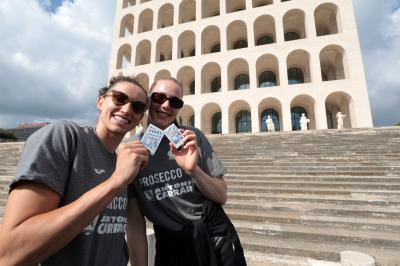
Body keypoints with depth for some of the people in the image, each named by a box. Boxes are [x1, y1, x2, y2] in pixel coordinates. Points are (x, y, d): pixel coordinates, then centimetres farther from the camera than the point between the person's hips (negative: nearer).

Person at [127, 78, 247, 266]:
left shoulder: (193, 137, -10)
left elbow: (222, 197, -9)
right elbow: (134, 221, -7)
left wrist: (193, 169, -26)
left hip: (215, 238, 1)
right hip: (170, 246, 0)